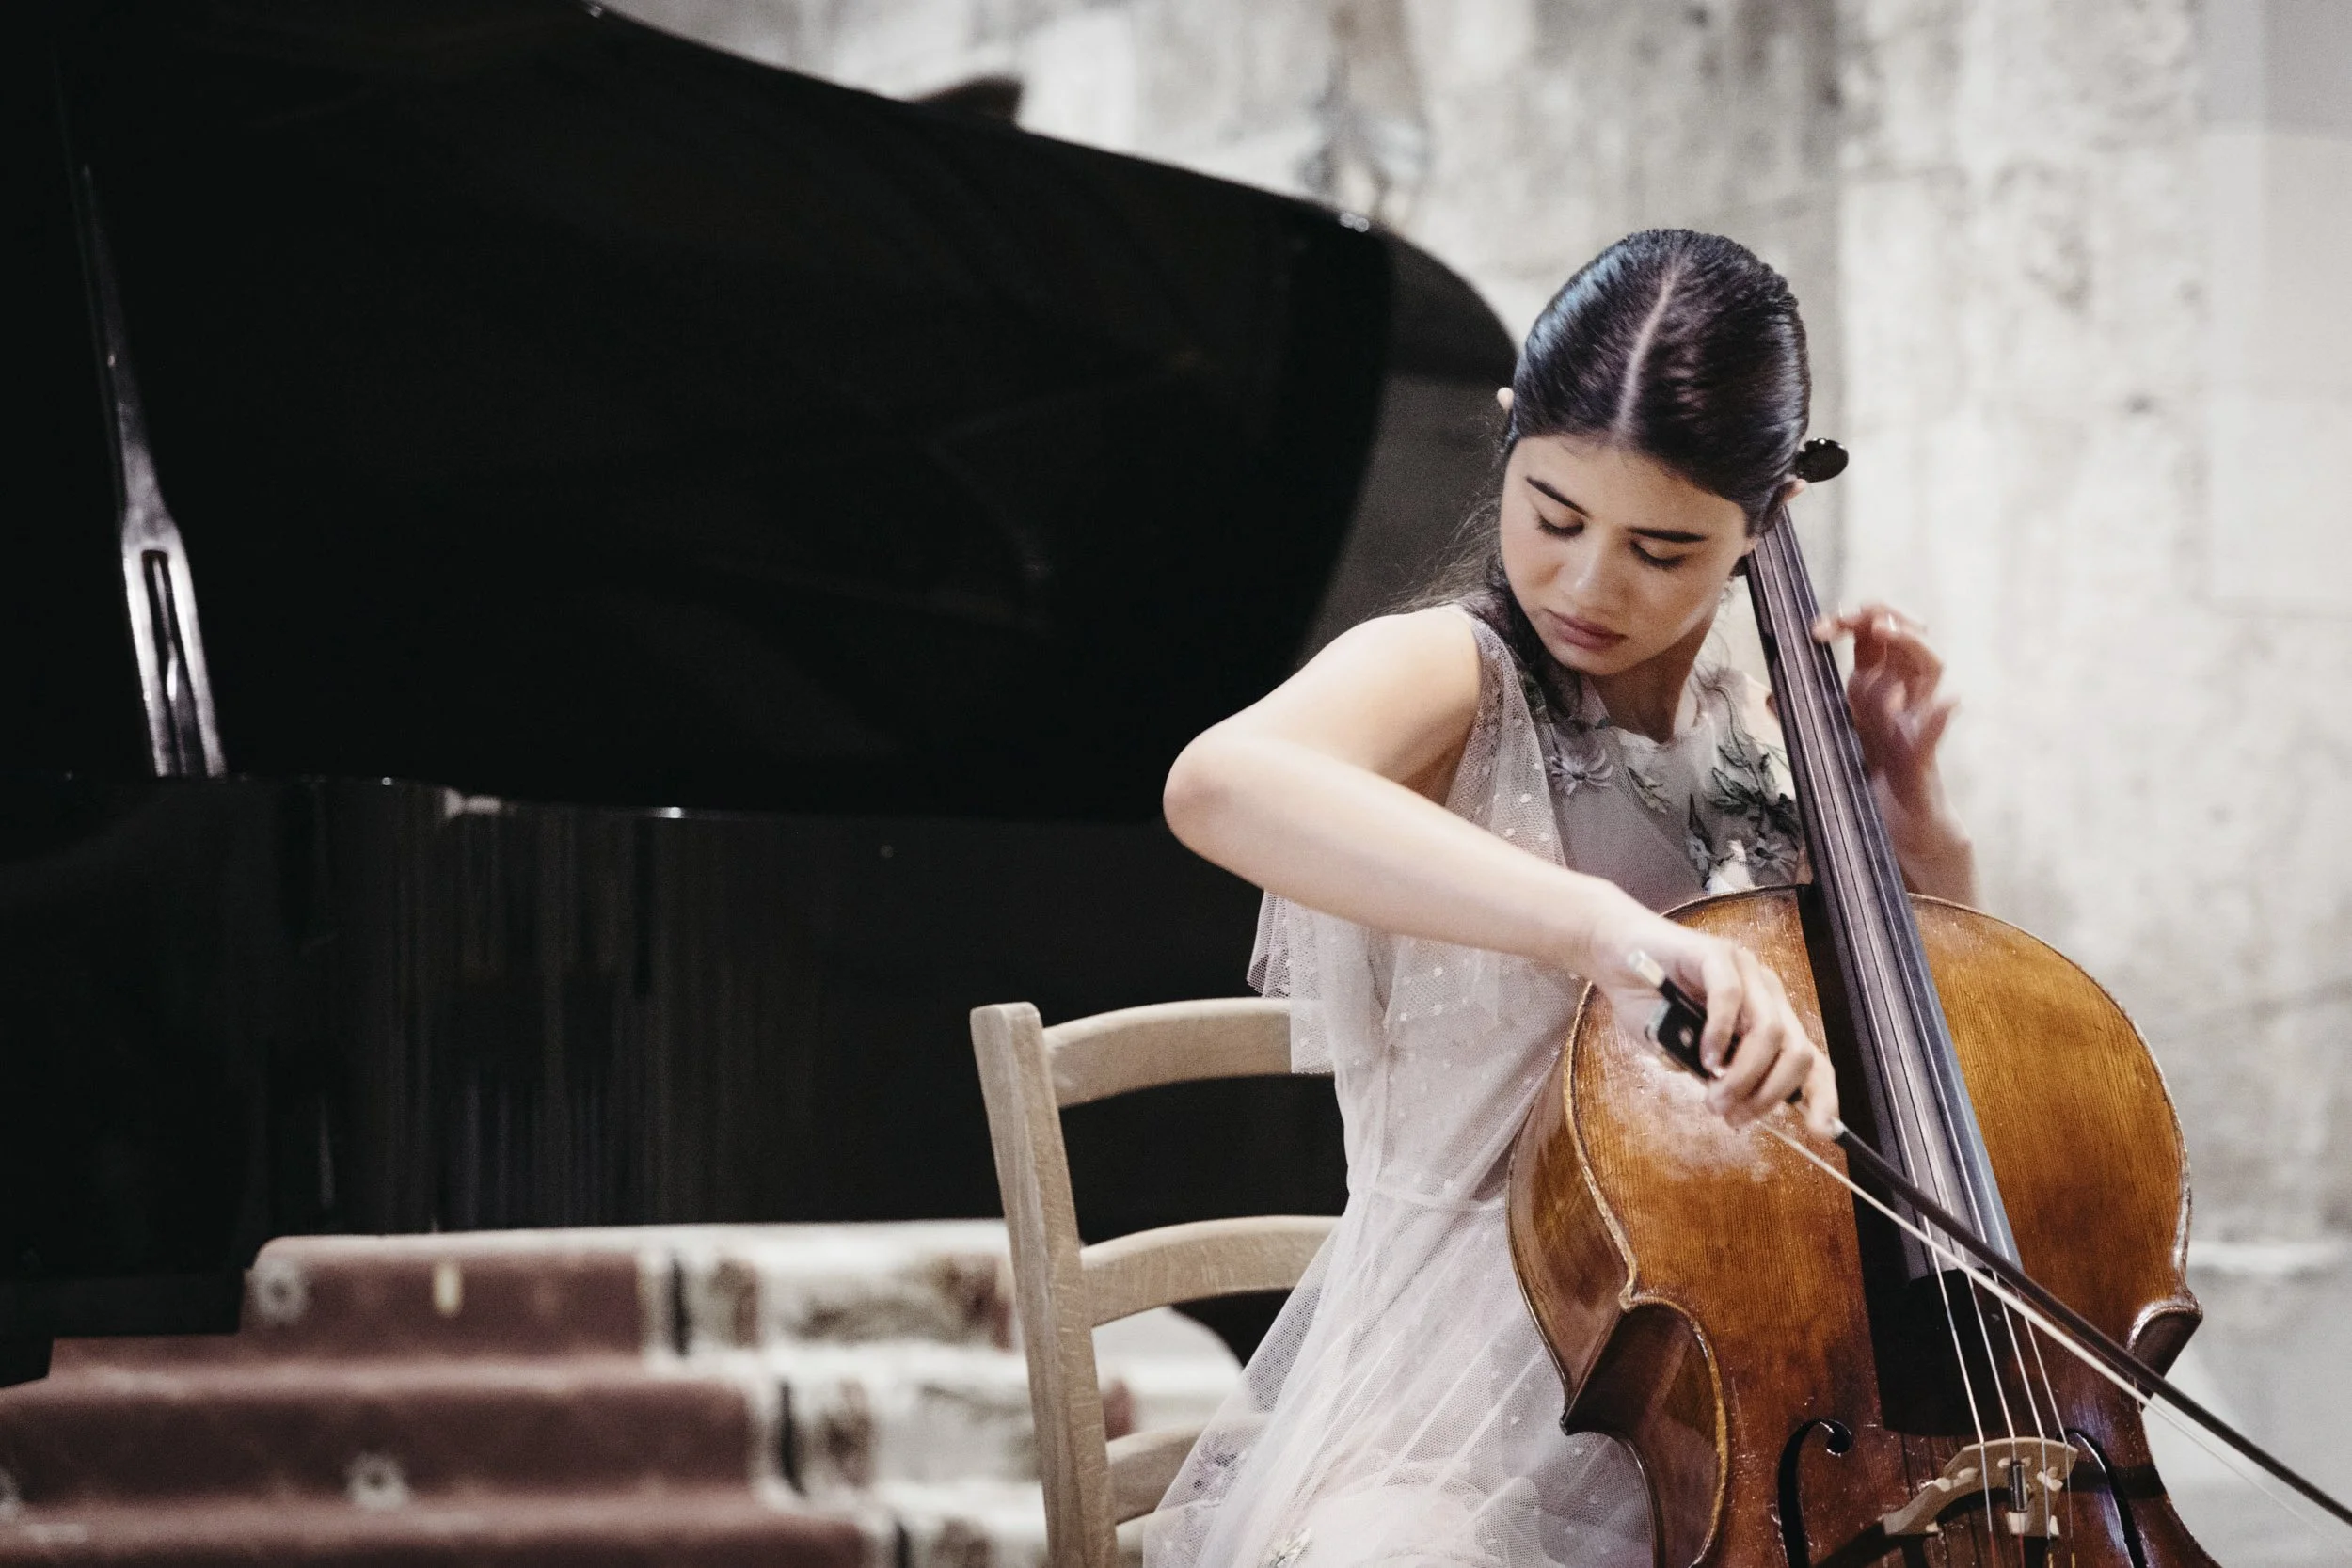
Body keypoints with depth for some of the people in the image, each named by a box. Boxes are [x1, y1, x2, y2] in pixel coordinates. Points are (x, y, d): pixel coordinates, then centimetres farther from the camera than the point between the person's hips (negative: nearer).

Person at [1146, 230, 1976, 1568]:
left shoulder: (1761, 748, 12)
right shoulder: (1451, 678, -7)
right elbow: (1224, 782, -32)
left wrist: (1913, 816, 4)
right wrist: (1604, 922, -43)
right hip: (1470, 1437, -6)